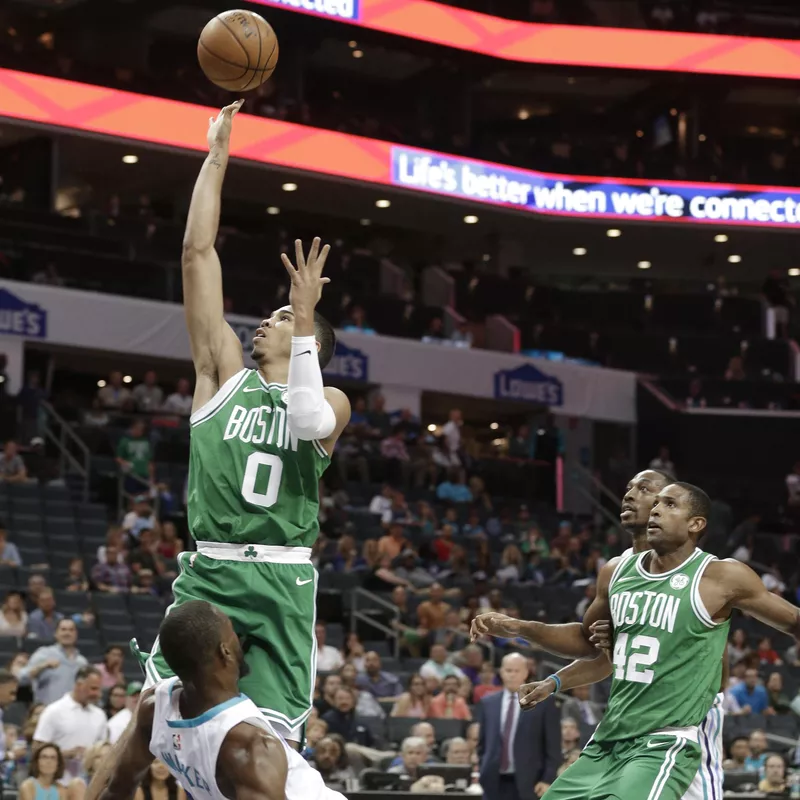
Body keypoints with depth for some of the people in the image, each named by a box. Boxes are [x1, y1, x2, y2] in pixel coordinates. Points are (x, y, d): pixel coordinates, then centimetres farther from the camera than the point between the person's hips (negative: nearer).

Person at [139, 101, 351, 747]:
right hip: (208, 572, 1)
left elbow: (309, 421, -17)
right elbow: (198, 253, 10)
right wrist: (217, 155, 7)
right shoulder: (227, 374, 14)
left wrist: (305, 319, -17)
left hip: (283, 580, -1)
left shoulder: (332, 402, 10)